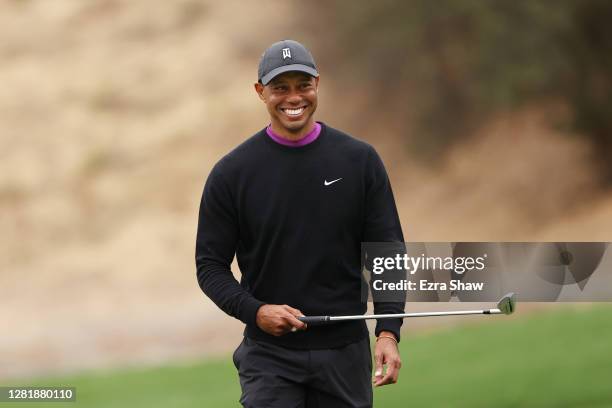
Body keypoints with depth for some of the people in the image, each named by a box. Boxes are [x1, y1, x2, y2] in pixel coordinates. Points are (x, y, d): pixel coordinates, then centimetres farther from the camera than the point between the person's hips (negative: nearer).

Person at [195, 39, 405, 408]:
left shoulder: (360, 161, 1)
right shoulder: (232, 172, -2)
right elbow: (211, 264, 2)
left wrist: (388, 332, -11)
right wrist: (254, 311, -16)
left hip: (345, 353, 2)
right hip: (269, 357, -1)